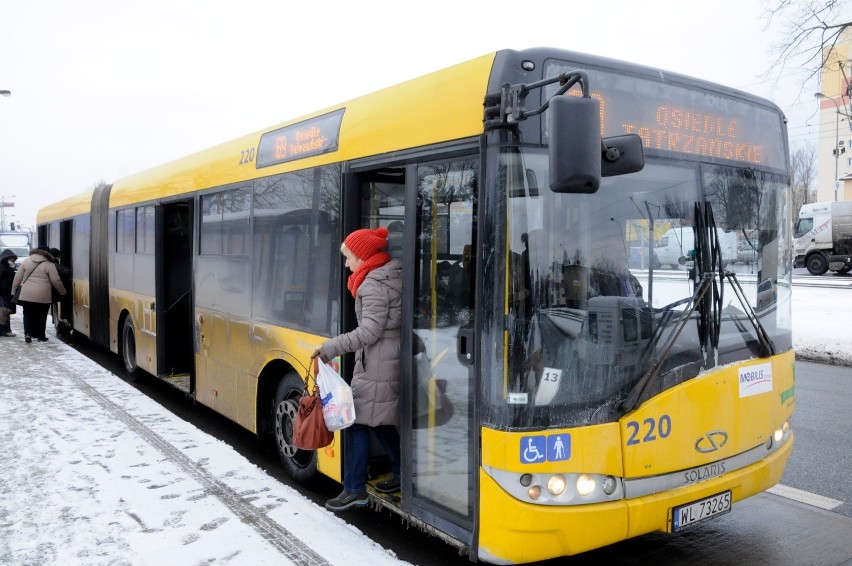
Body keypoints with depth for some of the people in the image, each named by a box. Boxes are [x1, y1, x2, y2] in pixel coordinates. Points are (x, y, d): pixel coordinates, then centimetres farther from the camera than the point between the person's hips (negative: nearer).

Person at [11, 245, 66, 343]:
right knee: (41, 316, 8)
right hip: (43, 297, -2)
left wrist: (14, 289, 18)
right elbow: (56, 281, -3)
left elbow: (18, 277, 8)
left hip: (26, 295, 2)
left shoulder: (25, 262, 6)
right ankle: (40, 336, 12)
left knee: (28, 314, 13)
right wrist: (63, 292, 11)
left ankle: (27, 333, -2)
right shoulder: (49, 265, -3)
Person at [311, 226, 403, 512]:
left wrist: (331, 348, -17)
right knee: (380, 420, 19)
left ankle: (354, 489, 4)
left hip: (375, 365, -10)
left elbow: (369, 332, -20)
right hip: (393, 360, 10)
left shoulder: (373, 286, -15)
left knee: (358, 422, -2)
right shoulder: (394, 278, 12)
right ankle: (402, 473, 28)